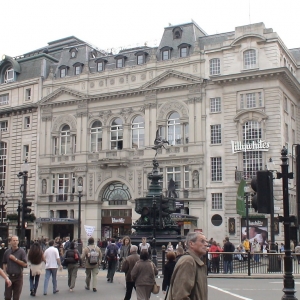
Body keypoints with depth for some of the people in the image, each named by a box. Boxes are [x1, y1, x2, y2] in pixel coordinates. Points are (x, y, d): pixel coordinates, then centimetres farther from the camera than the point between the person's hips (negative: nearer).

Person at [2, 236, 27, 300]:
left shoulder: (22, 251, -4)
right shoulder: (7, 251, 6)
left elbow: (25, 264, -10)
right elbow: (4, 263, 14)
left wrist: (15, 259, -14)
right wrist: (5, 272, 1)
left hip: (18, 276, -2)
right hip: (9, 276, 2)